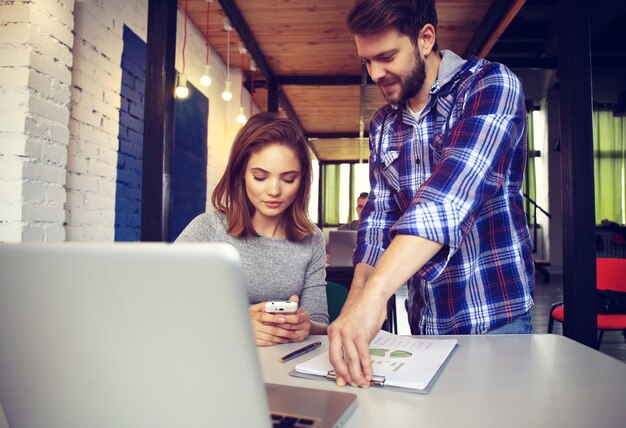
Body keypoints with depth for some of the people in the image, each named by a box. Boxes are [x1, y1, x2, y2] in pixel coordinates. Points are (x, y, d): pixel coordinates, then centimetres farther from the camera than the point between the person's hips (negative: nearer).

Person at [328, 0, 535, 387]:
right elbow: (379, 213, 2)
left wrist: (375, 293, -39)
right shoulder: (383, 125, 6)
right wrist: (357, 296, -14)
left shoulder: (491, 85, -14)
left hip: (493, 317, -5)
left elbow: (451, 193, -30)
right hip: (423, 321, 5)